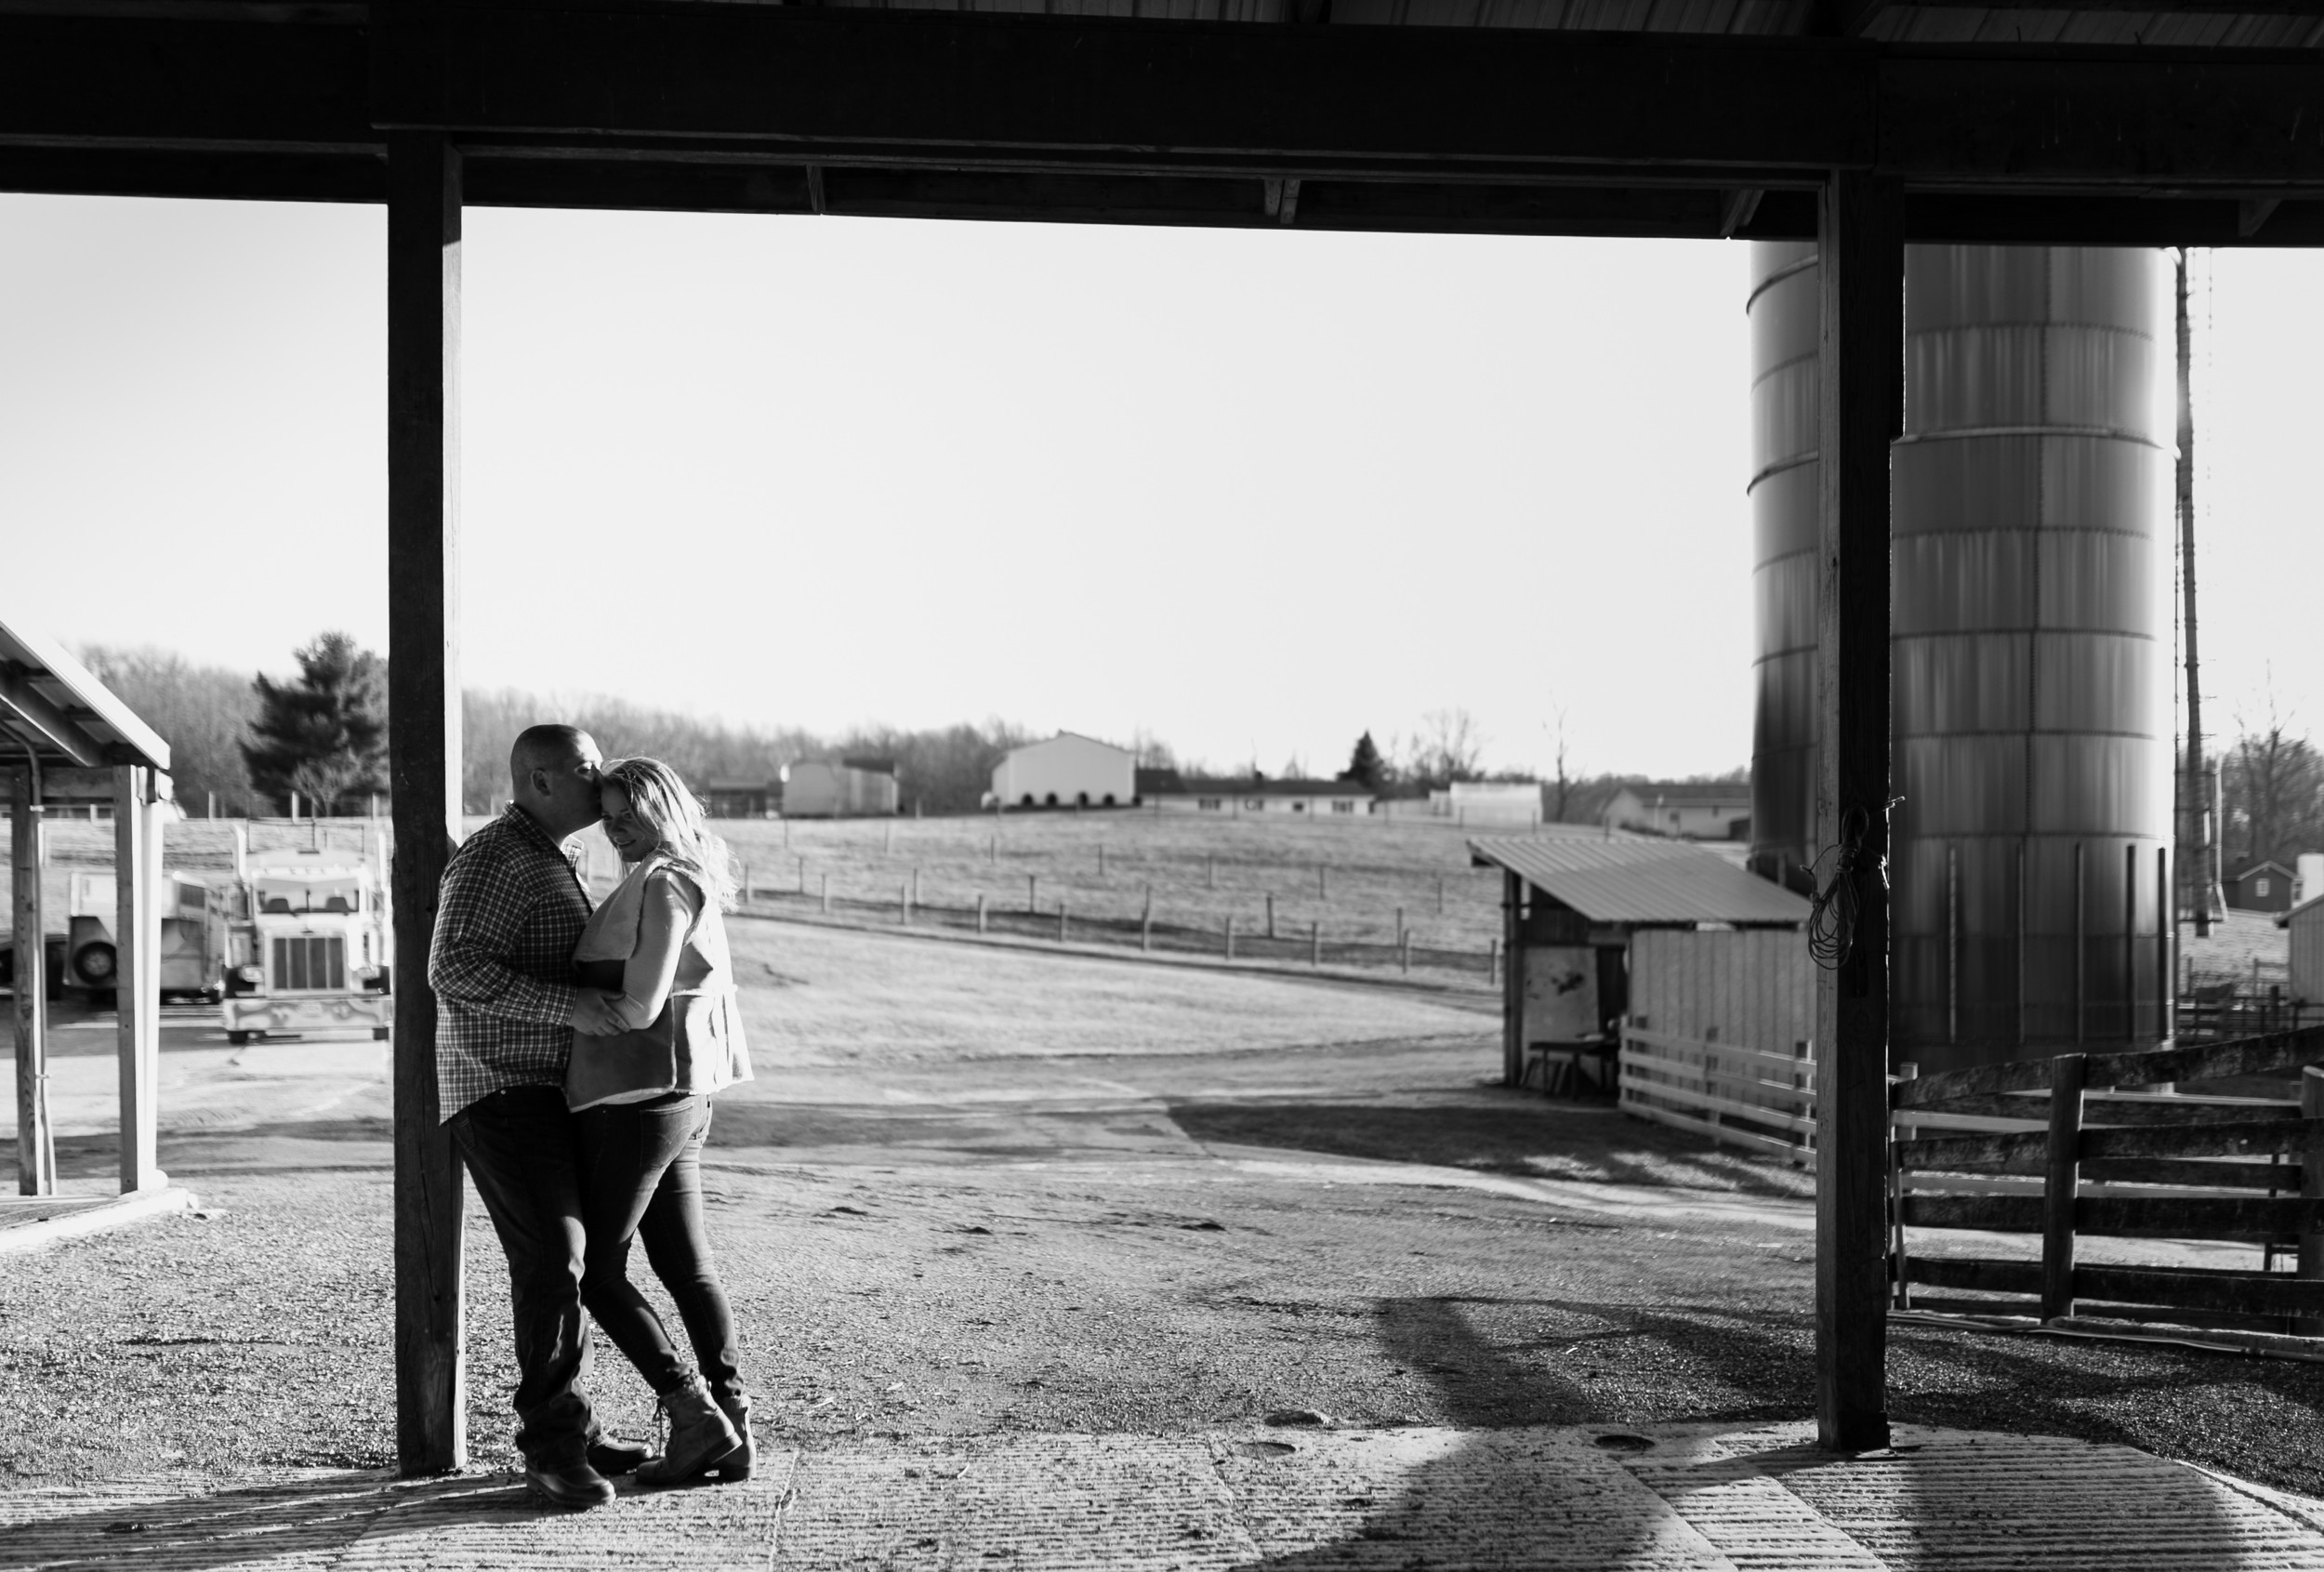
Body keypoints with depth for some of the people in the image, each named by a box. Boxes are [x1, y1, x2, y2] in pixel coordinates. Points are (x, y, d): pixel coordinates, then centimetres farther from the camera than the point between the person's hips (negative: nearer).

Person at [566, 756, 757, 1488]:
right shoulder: (689, 882, 15)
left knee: (597, 1271, -2)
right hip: (678, 1096, 10)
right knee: (686, 1266, 10)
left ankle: (694, 1413, -5)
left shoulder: (663, 884, -15)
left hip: (636, 1099, -10)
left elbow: (638, 1006, -18)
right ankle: (732, 1430, 10)